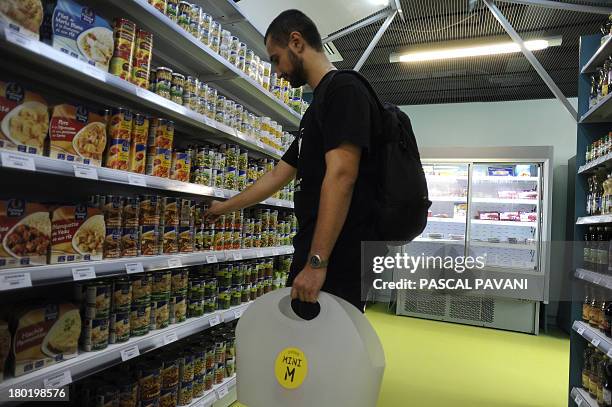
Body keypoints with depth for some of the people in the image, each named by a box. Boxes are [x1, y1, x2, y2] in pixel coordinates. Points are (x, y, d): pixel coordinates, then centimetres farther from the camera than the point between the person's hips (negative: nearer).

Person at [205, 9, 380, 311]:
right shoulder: (318, 108, 22)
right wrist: (226, 207, 38)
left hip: (337, 260, -9)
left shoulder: (344, 89, -7)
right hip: (315, 254, 9)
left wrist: (316, 262, -22)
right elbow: (278, 175, 28)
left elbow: (341, 176, -20)